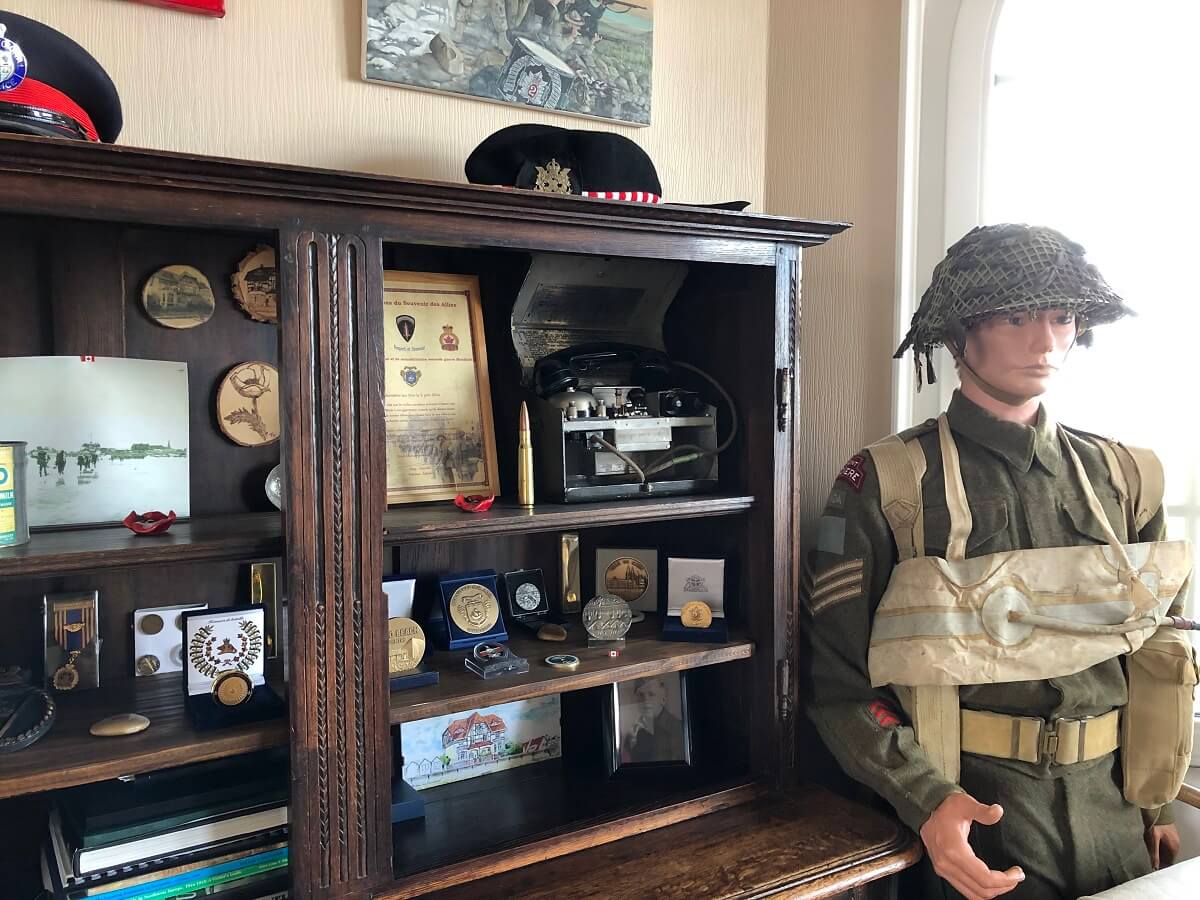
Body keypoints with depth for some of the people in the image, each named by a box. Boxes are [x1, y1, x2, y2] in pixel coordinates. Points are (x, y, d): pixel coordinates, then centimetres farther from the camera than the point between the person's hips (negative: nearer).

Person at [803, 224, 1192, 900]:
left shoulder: (1120, 478, 4)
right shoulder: (887, 486, -11)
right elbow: (838, 679, -12)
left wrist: (1159, 802, 11)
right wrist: (927, 801, -22)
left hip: (1119, 815, 5)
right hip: (972, 813, -5)